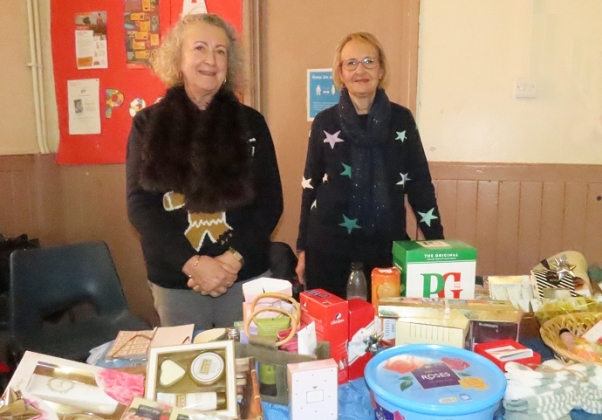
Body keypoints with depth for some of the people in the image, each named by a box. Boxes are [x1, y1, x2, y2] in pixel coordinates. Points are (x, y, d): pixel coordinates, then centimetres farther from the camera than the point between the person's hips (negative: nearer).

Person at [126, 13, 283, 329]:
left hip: (246, 276, 1)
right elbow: (140, 206, -4)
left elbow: (270, 201, 0)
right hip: (174, 280, 0)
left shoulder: (251, 122, 2)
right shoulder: (148, 123, 1)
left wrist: (233, 259, -13)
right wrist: (192, 262, -16)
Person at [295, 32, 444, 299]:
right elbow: (311, 186, 4)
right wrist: (303, 248, 4)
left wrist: (437, 243, 0)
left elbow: (419, 183, 3)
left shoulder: (401, 119, 1)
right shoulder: (325, 122, -1)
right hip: (328, 244, 0)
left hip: (387, 243, 1)